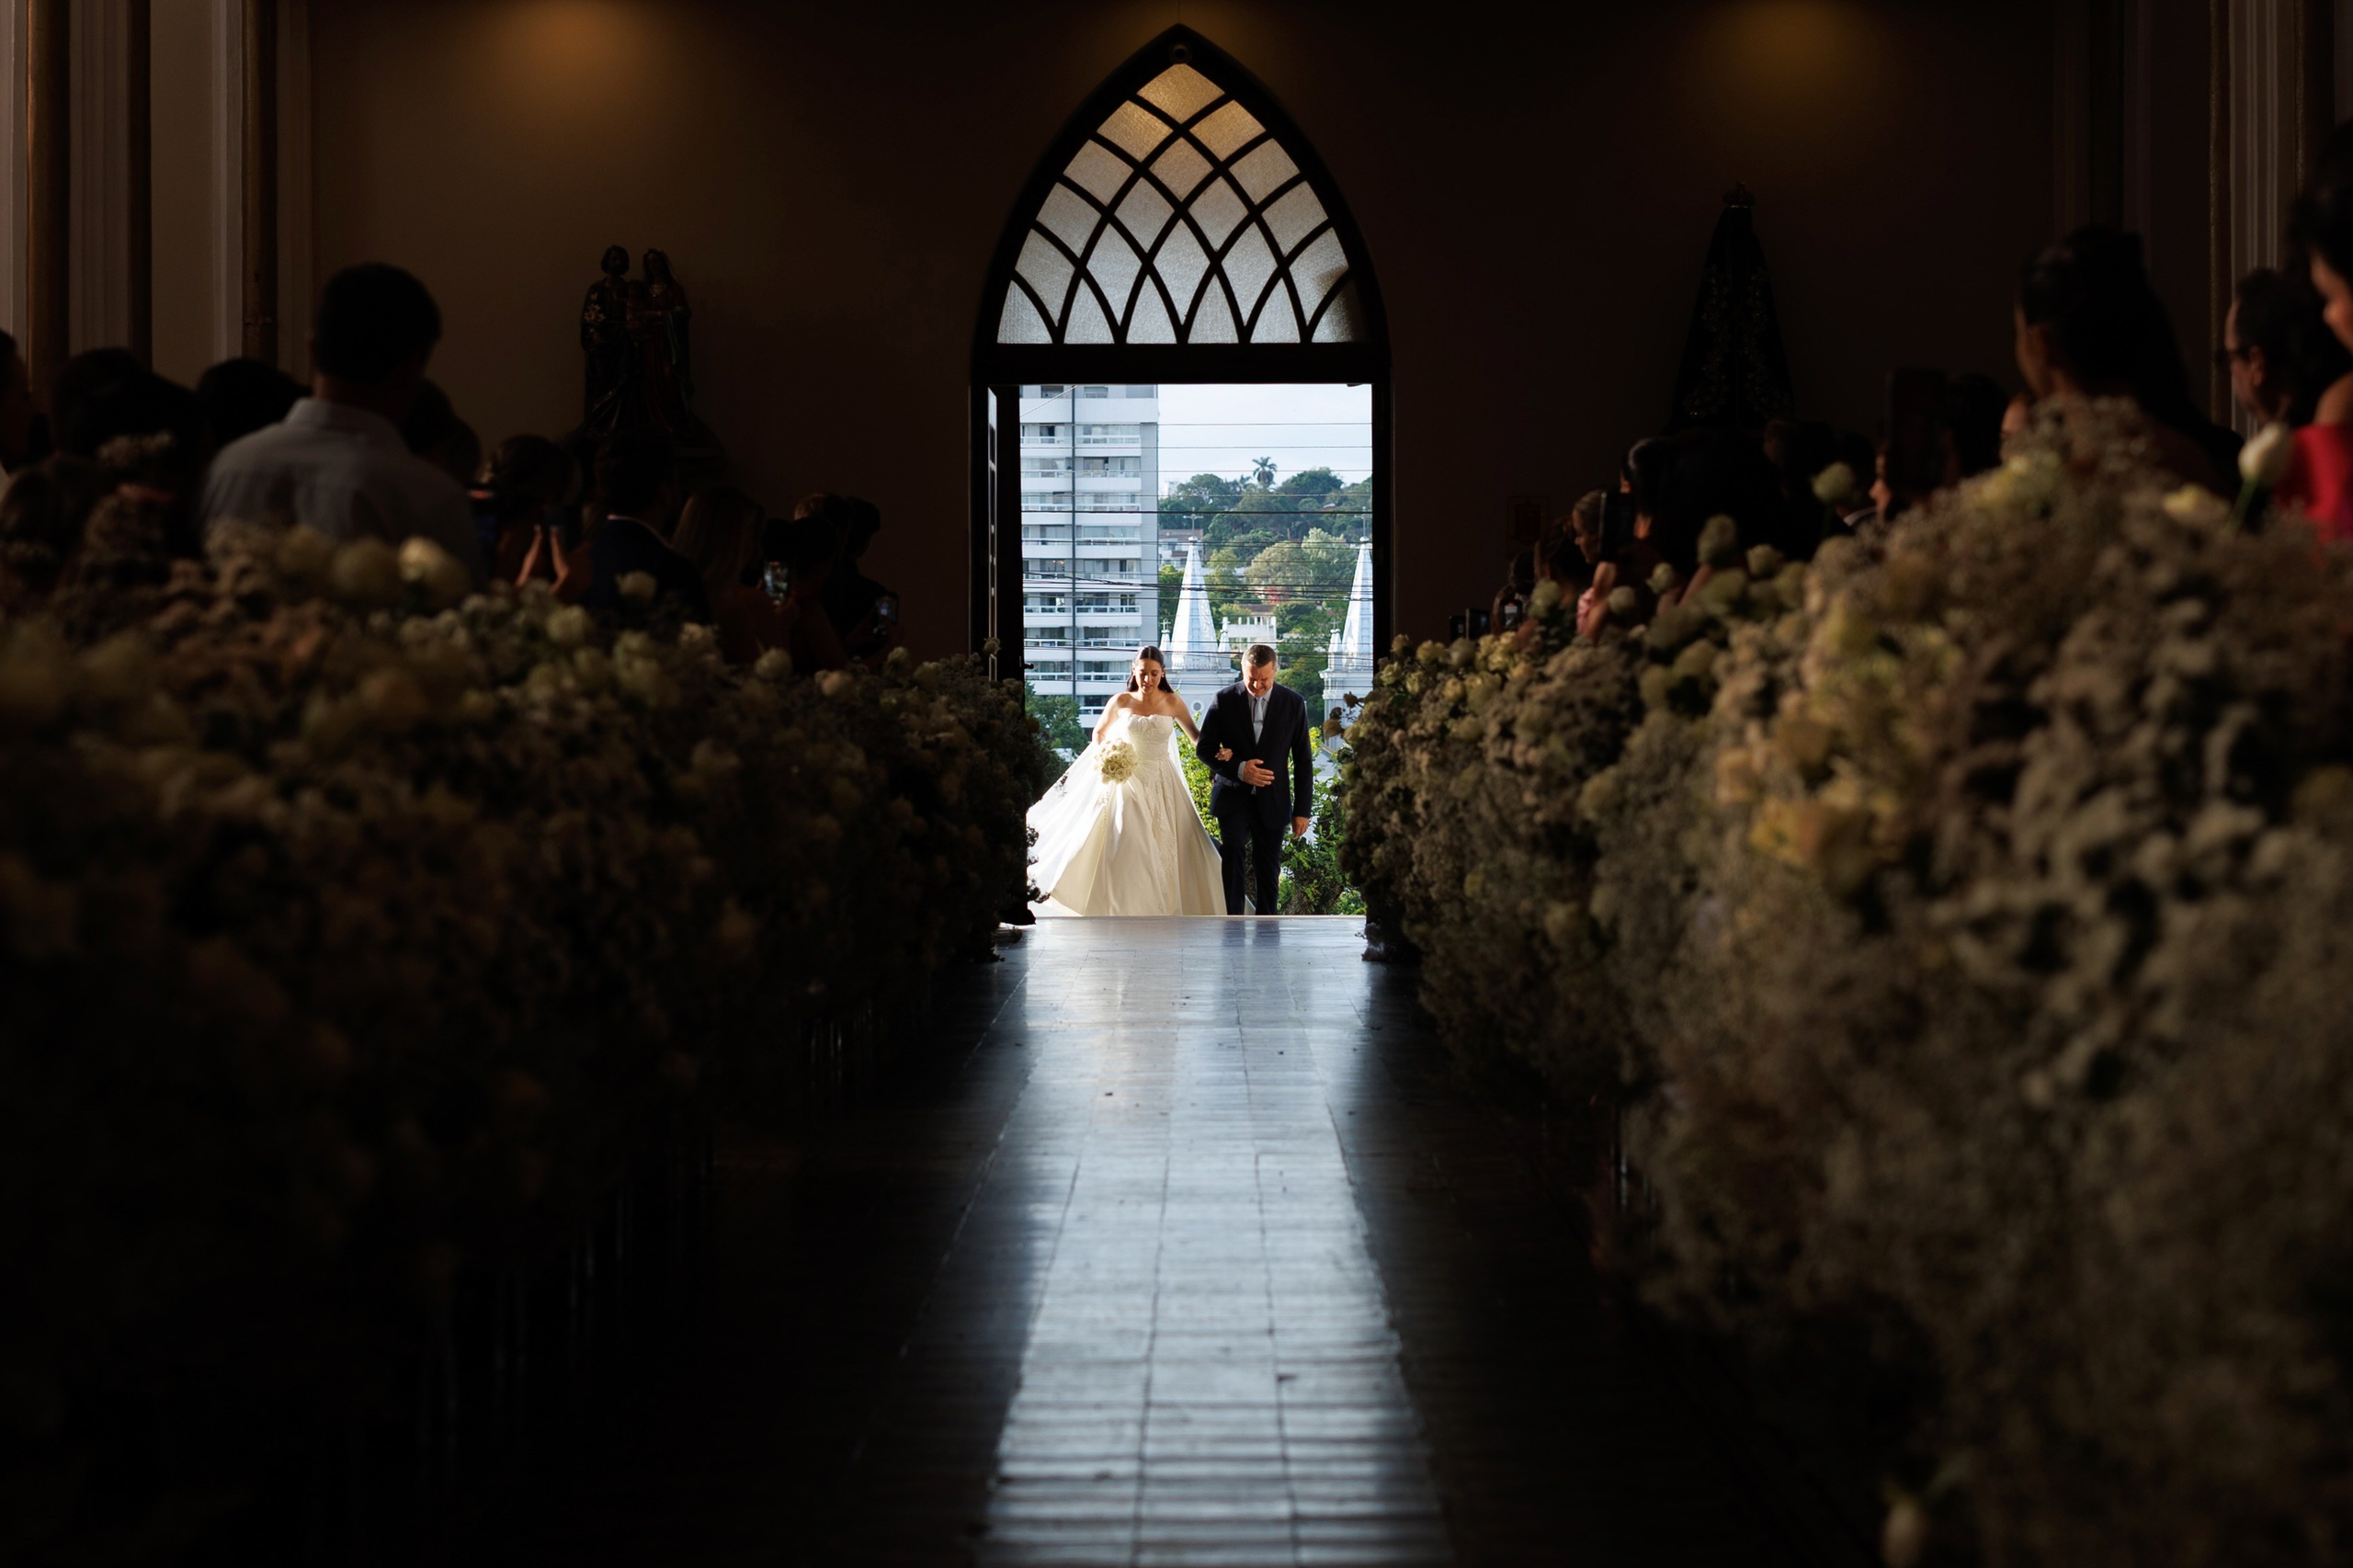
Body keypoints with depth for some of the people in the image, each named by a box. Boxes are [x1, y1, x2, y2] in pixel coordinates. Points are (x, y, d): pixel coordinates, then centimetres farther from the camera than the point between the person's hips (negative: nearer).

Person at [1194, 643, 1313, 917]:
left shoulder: (1293, 704, 0)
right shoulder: (1224, 700, -3)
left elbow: (1303, 760, 4)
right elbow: (1203, 748, 2)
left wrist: (1302, 810, 1)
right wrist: (1239, 769, -15)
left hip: (1272, 800, 2)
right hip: (1233, 795, -2)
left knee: (1268, 870, 7)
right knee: (1232, 848, -22)